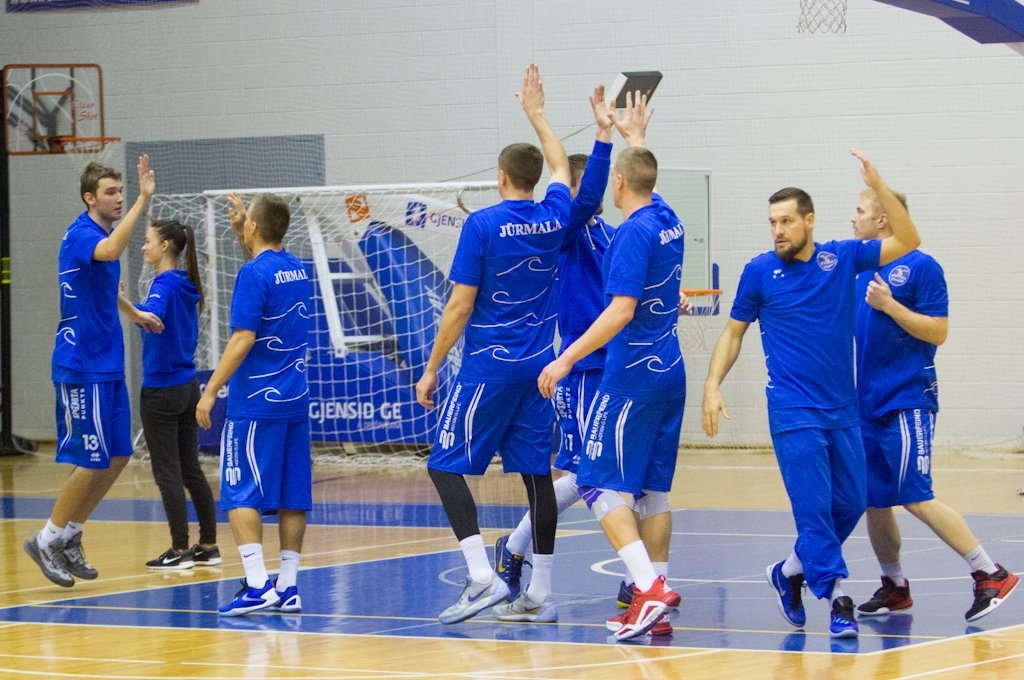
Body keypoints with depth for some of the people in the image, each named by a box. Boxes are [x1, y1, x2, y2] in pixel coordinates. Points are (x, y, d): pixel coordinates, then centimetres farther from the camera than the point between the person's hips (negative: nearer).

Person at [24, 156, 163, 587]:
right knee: (92, 462, -6)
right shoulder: (80, 235, -15)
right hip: (82, 366, -9)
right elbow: (110, 251, -40)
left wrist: (133, 314, 28)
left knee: (118, 457, 9)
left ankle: (70, 536, 19)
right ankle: (47, 541, 6)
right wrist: (143, 200, -44)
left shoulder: (102, 234, 13)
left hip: (107, 365, 9)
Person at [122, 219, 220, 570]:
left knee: (168, 474, -2)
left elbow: (152, 316, -36)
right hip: (187, 385, 9)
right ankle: (208, 546, 15)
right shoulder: (186, 285, 10)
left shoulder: (165, 284, -16)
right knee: (190, 469, 12)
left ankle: (180, 551, 1)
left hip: (162, 390, -9)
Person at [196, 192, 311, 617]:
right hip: (296, 401, 8)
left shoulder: (254, 273, -12)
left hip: (256, 404, -8)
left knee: (241, 494, -6)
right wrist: (241, 229, 29)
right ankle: (288, 587, 9)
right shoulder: (296, 270, 11)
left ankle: (257, 585, -16)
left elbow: (243, 339, -18)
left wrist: (211, 391, -14)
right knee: (292, 496, 8)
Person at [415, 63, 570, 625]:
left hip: (489, 367, -6)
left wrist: (431, 370, -3)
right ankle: (539, 595, 6)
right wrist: (536, 112, 39)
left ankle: (482, 575, -14)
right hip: (539, 368, 6)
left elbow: (459, 306, -11)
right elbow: (561, 166, 27)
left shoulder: (483, 224, -10)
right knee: (535, 473, 6)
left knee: (446, 465, 1)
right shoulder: (554, 219, 4)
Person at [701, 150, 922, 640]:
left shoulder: (841, 258, 2)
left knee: (850, 503, 8)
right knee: (814, 506, -10)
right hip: (794, 412, -3)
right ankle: (837, 601, -7)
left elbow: (907, 242, -4)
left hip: (842, 410, 4)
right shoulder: (760, 272, -1)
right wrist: (712, 385, -4)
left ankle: (791, 571, 27)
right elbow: (733, 332, 7)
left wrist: (878, 187, -15)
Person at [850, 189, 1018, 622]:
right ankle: (894, 587, 22)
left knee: (915, 498, -12)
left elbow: (938, 332, -13)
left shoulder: (921, 267, -8)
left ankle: (990, 574, -7)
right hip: (866, 404, 7)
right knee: (873, 501, 8)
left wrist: (890, 305, -19)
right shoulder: (859, 269, 12)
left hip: (907, 402, -7)